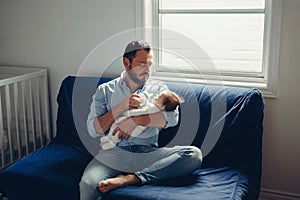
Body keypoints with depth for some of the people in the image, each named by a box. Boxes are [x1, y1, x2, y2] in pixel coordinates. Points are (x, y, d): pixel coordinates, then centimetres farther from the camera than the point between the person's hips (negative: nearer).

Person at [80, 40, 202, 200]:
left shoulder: (158, 88, 15)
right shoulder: (105, 90, 13)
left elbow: (172, 117, -4)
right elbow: (93, 130, 3)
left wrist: (135, 120, -14)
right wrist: (121, 107, -8)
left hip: (148, 152, 3)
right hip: (114, 152, -2)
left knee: (194, 154, -27)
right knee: (88, 185, -35)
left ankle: (130, 178, -28)